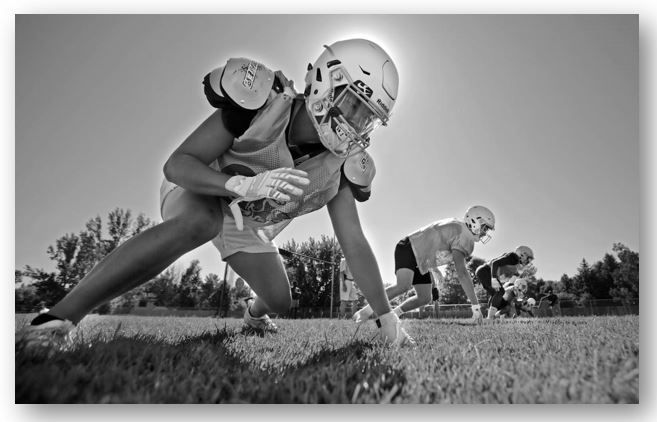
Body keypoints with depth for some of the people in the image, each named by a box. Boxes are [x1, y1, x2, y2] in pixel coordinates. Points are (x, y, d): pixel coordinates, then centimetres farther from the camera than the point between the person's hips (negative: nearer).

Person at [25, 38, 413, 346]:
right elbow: (176, 164, -32)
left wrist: (388, 317, -13)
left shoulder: (339, 163, -18)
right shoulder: (262, 104, -33)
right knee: (199, 224, -41)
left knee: (280, 301, 9)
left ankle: (255, 315, 51)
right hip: (196, 191, -5)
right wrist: (246, 185, -50)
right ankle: (60, 316, -37)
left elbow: (355, 243, -14)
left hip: (245, 224, 6)